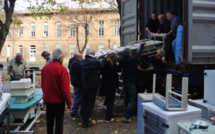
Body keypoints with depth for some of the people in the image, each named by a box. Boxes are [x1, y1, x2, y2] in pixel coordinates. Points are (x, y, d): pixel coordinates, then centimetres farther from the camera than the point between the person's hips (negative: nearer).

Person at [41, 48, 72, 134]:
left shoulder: (45, 68, 0)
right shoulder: (62, 69, -20)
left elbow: (43, 84, 11)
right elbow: (65, 88, -19)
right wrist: (69, 102, -10)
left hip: (47, 99, 6)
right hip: (58, 100, -6)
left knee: (49, 121, 19)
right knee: (59, 121, 7)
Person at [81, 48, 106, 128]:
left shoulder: (83, 62, 6)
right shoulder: (94, 61, -17)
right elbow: (101, 65, 0)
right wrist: (104, 58, 15)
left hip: (84, 85, 7)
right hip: (92, 85, -7)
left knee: (84, 102, 14)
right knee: (90, 103, 0)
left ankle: (84, 119, 22)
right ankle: (86, 121, 1)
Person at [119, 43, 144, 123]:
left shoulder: (122, 60, -5)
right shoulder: (132, 59, -21)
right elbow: (139, 52, -8)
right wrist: (142, 45, 10)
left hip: (125, 82, 7)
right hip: (131, 82, -7)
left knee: (127, 99, 21)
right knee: (132, 100, -3)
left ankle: (128, 114, 33)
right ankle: (126, 117, -10)